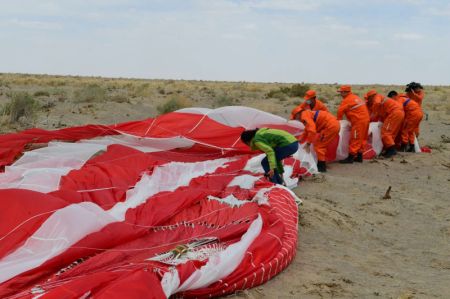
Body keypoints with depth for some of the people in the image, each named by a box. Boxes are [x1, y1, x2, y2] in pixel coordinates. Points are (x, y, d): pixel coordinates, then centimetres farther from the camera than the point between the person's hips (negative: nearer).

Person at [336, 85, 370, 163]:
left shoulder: (347, 100, -11)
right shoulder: (355, 97, 18)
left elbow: (340, 111, -8)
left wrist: (338, 120, 9)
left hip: (359, 121, -10)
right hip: (366, 119, 10)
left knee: (355, 139, -6)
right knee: (362, 139, 13)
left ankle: (351, 157, -4)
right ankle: (359, 156, 20)